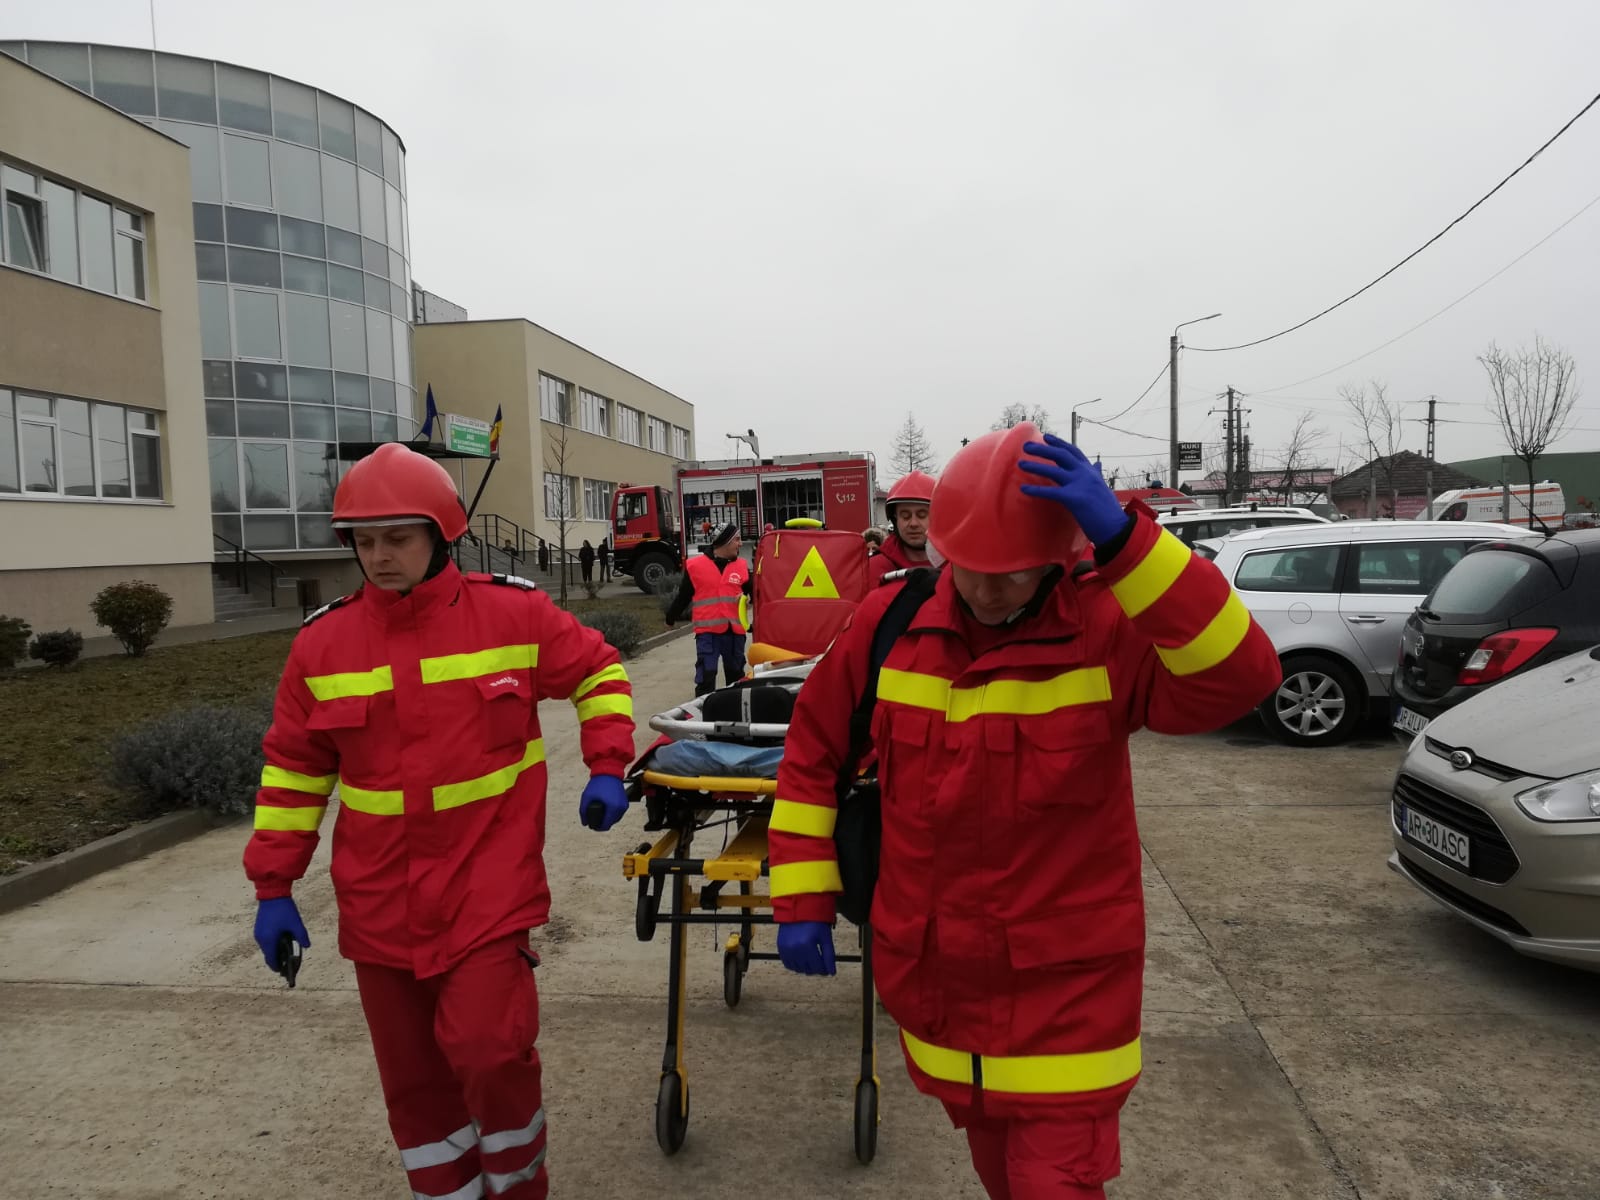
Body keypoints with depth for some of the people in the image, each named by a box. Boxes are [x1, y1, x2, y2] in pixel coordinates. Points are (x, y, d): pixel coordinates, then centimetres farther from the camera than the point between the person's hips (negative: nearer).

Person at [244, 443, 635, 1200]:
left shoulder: (513, 613, -7)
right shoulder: (323, 643, -1)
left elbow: (598, 672, 7)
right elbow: (292, 768, 8)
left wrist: (607, 767, -4)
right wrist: (273, 886, 7)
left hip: (489, 886, -3)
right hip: (380, 900, 3)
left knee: (488, 1047, -10)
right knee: (412, 1070, 12)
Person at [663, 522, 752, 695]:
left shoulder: (742, 566, 7)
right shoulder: (695, 566, -3)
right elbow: (683, 596, 8)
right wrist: (671, 619, 18)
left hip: (735, 631, 4)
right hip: (707, 631, -4)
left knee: (736, 675, 15)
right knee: (706, 676, -8)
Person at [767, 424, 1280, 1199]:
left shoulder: (1109, 630, -17)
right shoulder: (891, 624, -8)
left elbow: (1240, 678, -35)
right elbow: (813, 751, 1)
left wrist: (1123, 540, -41)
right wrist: (803, 897, -1)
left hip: (1065, 985, -3)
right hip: (932, 976, 4)